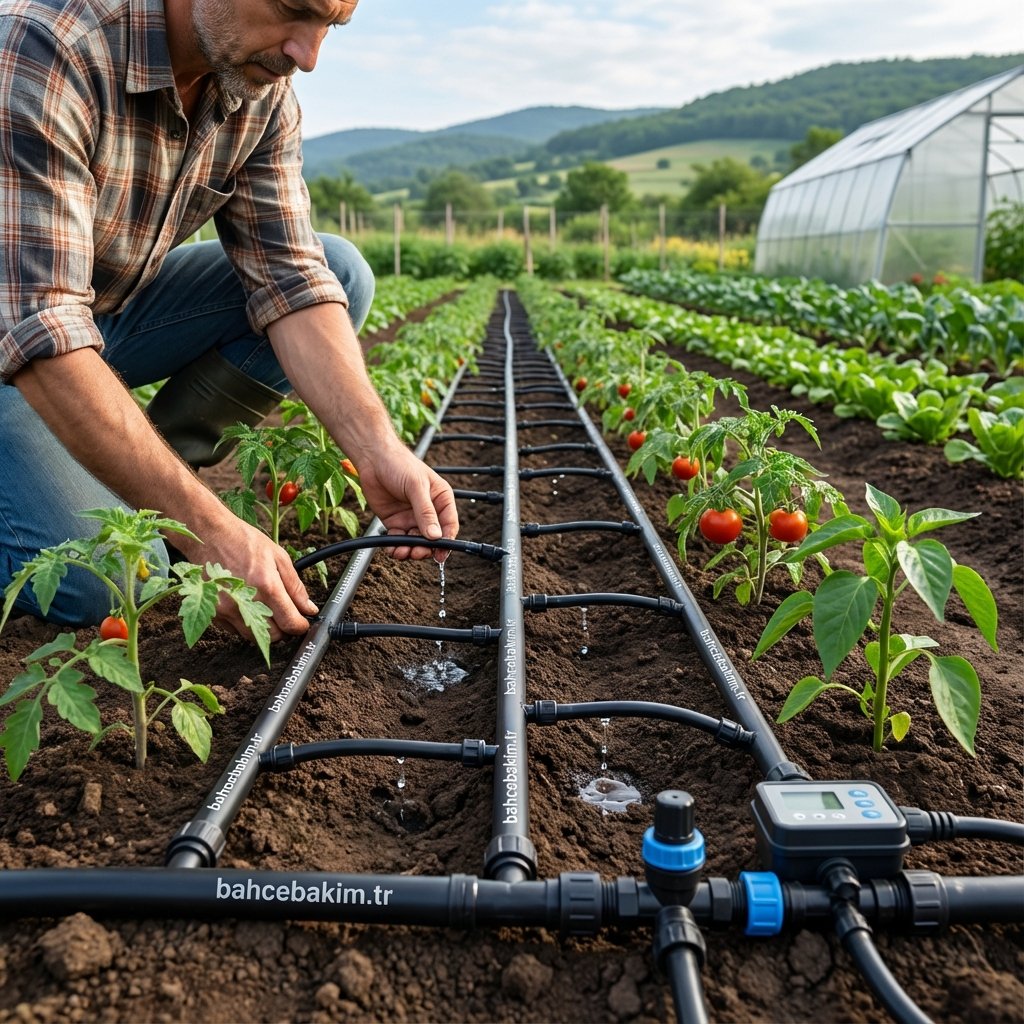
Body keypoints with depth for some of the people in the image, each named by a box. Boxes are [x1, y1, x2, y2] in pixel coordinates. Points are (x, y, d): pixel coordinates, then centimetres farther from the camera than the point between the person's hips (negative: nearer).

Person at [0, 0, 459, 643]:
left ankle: (142, 479, -3)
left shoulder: (264, 95, -10)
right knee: (98, 583, -28)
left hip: (114, 311, 6)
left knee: (341, 271, -11)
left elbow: (292, 280, -14)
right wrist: (209, 532, -39)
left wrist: (378, 450, -29)